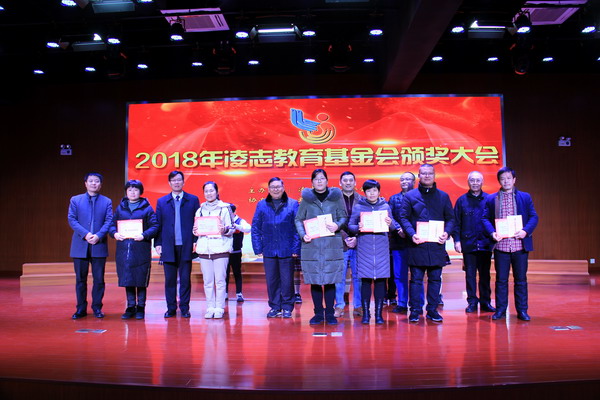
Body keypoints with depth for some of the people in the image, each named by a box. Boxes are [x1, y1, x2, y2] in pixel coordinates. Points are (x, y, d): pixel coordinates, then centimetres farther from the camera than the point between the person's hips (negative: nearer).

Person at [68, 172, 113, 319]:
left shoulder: (106, 202, 9)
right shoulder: (75, 200, 9)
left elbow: (109, 221, 0)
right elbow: (71, 219, 0)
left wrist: (98, 235, -16)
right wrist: (85, 234, -14)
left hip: (99, 245, 0)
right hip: (80, 245, 0)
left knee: (99, 279, 3)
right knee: (80, 279, 6)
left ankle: (97, 308, 13)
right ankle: (81, 309, 15)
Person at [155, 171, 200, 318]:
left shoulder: (193, 200, 6)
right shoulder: (162, 201, 10)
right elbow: (158, 224, 8)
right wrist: (157, 243, 0)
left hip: (186, 246, -1)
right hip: (168, 247, 1)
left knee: (185, 279, 4)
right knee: (170, 279, 6)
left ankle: (184, 308, 13)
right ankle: (171, 308, 16)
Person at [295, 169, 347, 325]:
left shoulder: (336, 196, 8)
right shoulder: (307, 198, 9)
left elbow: (343, 217, 9)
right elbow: (298, 219, 9)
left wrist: (337, 226, -13)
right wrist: (303, 234, -8)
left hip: (332, 244, 0)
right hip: (311, 244, 0)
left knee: (330, 280, 1)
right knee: (314, 280, 3)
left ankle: (329, 313, 12)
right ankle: (318, 313, 14)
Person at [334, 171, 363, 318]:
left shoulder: (362, 200, 5)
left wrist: (356, 239, -11)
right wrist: (346, 238, -12)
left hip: (358, 244, 1)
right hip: (341, 244, -1)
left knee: (358, 277, 6)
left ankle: (358, 306, 15)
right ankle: (339, 306, 14)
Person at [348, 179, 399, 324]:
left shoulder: (385, 206, 9)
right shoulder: (358, 207, 4)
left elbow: (393, 226, 10)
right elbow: (350, 225, 4)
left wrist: (390, 223, -13)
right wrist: (357, 228, -17)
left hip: (381, 248, 1)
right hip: (364, 248, -1)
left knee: (380, 280, 3)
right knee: (365, 281, 1)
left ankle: (379, 313, 12)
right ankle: (365, 313, 11)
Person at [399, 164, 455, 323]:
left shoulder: (443, 196, 13)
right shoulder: (410, 196, 6)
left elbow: (450, 218, 11)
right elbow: (403, 217, 1)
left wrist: (446, 233, -8)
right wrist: (412, 234, -15)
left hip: (437, 244, 2)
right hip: (417, 244, -2)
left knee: (435, 278, 7)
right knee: (416, 278, 1)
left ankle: (432, 310, 16)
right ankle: (415, 311, 8)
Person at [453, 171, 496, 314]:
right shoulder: (462, 200, 5)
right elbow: (456, 222, 3)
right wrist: (456, 240, -5)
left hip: (485, 243, 0)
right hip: (468, 243, 0)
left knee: (485, 274, 8)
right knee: (470, 274, 5)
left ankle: (485, 302, 16)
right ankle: (472, 302, 13)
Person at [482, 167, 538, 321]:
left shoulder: (525, 197, 8)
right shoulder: (491, 199, 9)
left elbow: (533, 217, 5)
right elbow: (485, 218, 7)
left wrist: (526, 231, -12)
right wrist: (492, 232, -11)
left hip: (520, 245, 0)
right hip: (501, 245, 0)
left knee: (521, 279, 6)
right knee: (501, 279, 6)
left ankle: (522, 310, 15)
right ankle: (500, 310, 14)